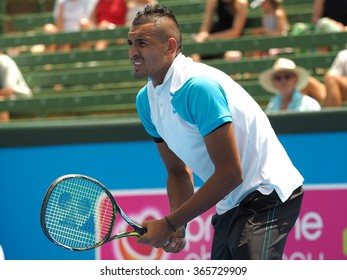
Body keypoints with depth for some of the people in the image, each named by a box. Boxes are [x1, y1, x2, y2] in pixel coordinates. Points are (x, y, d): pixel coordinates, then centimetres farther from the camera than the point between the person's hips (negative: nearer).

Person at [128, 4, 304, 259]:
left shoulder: (199, 86, -24)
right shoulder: (146, 99, 4)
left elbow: (230, 174, -26)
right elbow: (178, 172, 12)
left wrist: (170, 223, -22)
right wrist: (178, 227, -7)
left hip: (267, 195, -10)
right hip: (230, 205, 10)